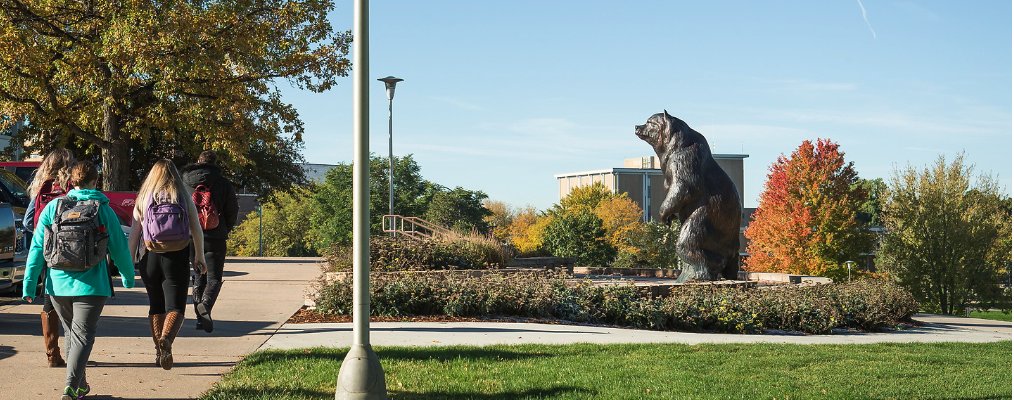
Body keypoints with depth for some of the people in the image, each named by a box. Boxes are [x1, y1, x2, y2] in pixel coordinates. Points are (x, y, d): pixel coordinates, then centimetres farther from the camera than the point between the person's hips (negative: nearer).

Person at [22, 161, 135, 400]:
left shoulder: (52, 207, 3)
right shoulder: (103, 210, -2)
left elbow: (37, 248, 0)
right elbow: (119, 248, 3)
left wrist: (29, 284, 3)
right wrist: (128, 277, 19)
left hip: (58, 284, 3)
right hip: (90, 284, -3)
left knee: (71, 334, 19)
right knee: (82, 335, 0)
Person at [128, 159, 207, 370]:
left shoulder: (143, 199, 5)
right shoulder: (184, 197, 3)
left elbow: (134, 234, 4)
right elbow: (197, 230, 5)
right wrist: (200, 258, 15)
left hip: (149, 258, 2)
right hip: (177, 258, -2)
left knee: (156, 306, 17)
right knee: (175, 307, -2)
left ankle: (159, 353, 22)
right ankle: (166, 339, -31)